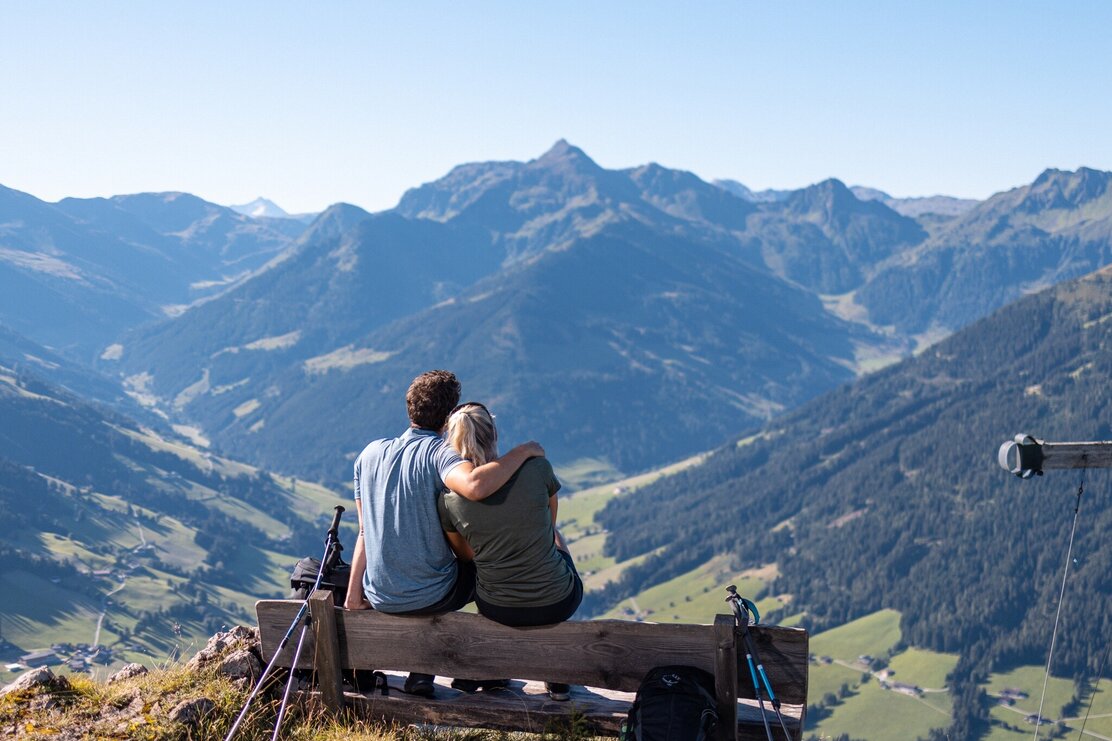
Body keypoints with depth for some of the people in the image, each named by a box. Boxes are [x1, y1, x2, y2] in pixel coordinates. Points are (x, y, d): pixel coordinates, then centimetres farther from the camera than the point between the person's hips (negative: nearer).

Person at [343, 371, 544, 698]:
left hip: (380, 598, 5)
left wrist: (353, 596, 6)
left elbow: (366, 532, 2)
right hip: (433, 597, -5)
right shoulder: (439, 452, -16)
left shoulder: (370, 454, 2)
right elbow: (475, 487, -39)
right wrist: (523, 451, -26)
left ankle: (421, 672, 32)